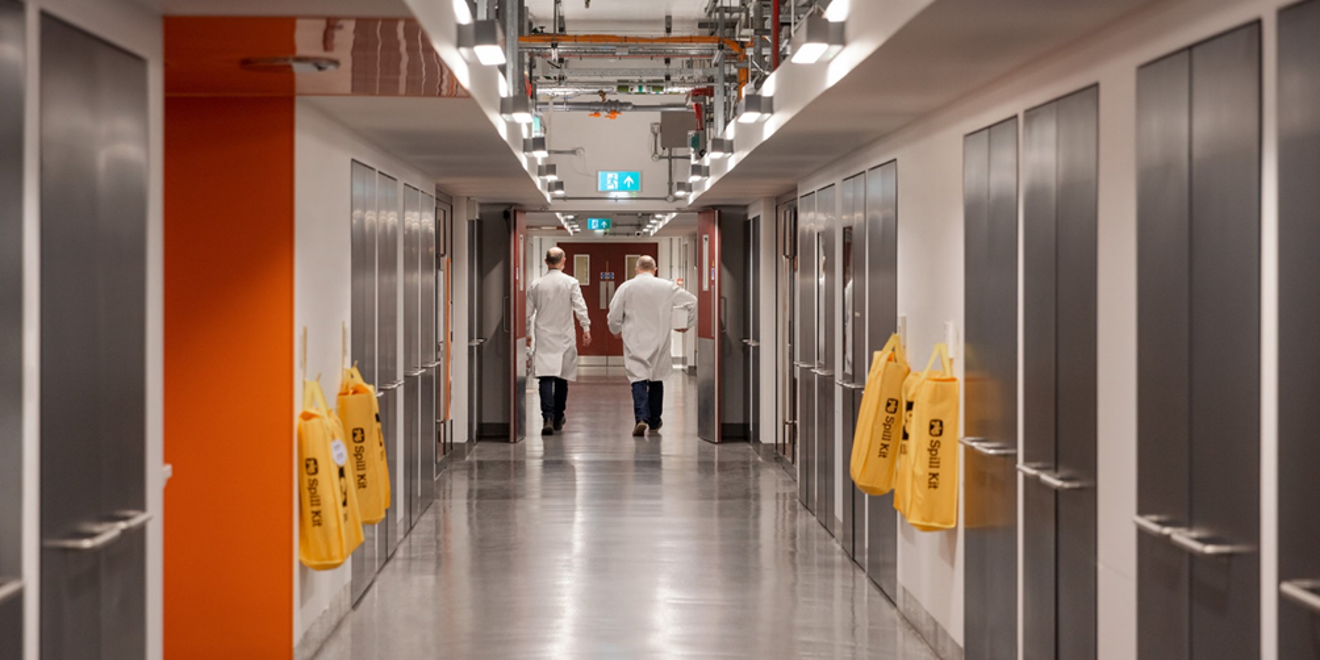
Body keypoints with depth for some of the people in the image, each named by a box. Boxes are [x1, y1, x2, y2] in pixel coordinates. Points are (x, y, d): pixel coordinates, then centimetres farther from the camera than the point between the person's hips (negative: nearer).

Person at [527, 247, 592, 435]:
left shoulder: (536, 284, 3)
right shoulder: (571, 283, -4)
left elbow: (528, 312, 7)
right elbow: (580, 307, -12)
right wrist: (586, 329, -11)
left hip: (543, 337, 0)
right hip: (564, 337, 0)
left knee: (546, 378, -6)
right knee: (562, 378, 12)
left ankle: (548, 418, -23)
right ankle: (558, 419, 21)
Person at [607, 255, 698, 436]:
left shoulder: (626, 287, -3)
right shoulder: (667, 287, 0)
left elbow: (614, 315, -4)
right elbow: (692, 301, -1)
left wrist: (616, 330, 17)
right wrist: (687, 325, 12)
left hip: (635, 342, -2)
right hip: (659, 341, 2)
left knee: (638, 380, -5)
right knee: (656, 380, 17)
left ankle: (641, 418, -25)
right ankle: (654, 421, 27)